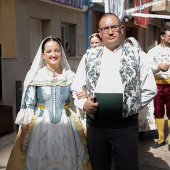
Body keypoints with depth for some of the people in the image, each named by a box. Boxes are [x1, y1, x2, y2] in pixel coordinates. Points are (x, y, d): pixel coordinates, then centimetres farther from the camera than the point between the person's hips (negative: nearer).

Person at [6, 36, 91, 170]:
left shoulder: (71, 76, 1)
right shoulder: (35, 76, -4)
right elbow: (28, 107, -3)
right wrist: (23, 134, -5)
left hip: (66, 125, 2)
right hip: (40, 126, -1)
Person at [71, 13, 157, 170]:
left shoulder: (135, 57, 3)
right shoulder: (89, 57, 7)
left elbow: (150, 89, 7)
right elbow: (76, 88, 9)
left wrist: (131, 107, 0)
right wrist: (83, 103, -9)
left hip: (126, 124, -1)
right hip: (95, 123, 2)